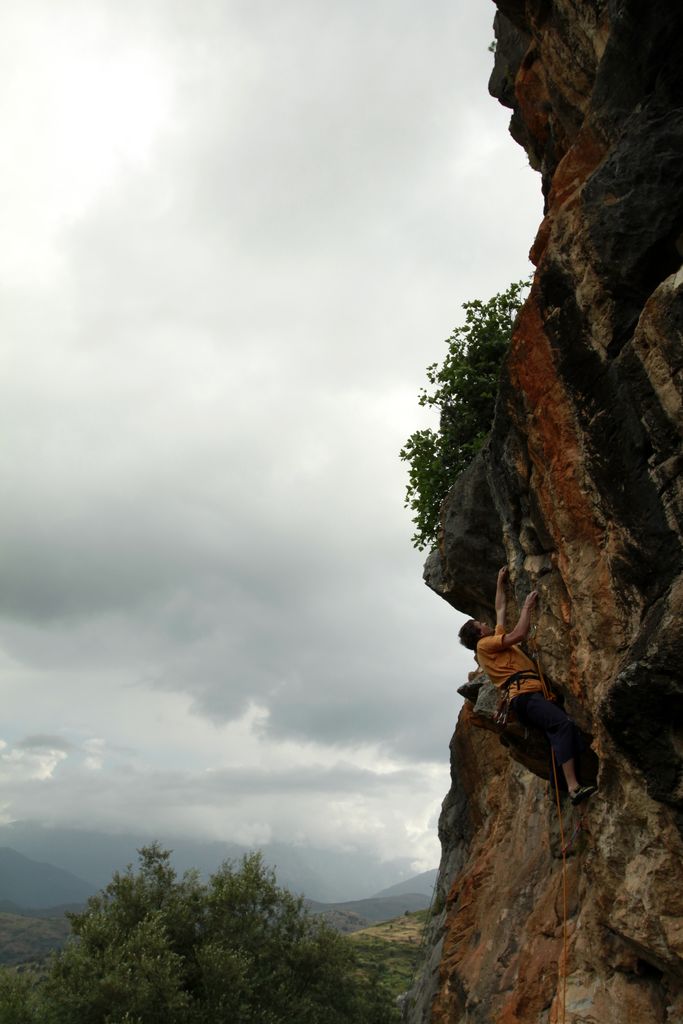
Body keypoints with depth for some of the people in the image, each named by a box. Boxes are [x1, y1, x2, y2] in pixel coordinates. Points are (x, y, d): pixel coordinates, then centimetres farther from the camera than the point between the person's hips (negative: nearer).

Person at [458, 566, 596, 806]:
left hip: (533, 694, 9)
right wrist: (527, 606, 10)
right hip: (524, 695, -9)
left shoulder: (495, 640, 30)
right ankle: (573, 787, -35)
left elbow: (501, 609, 41)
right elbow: (519, 634, -3)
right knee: (564, 724, -27)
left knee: (560, 732, -10)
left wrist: (500, 582, 47)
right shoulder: (484, 644, 4)